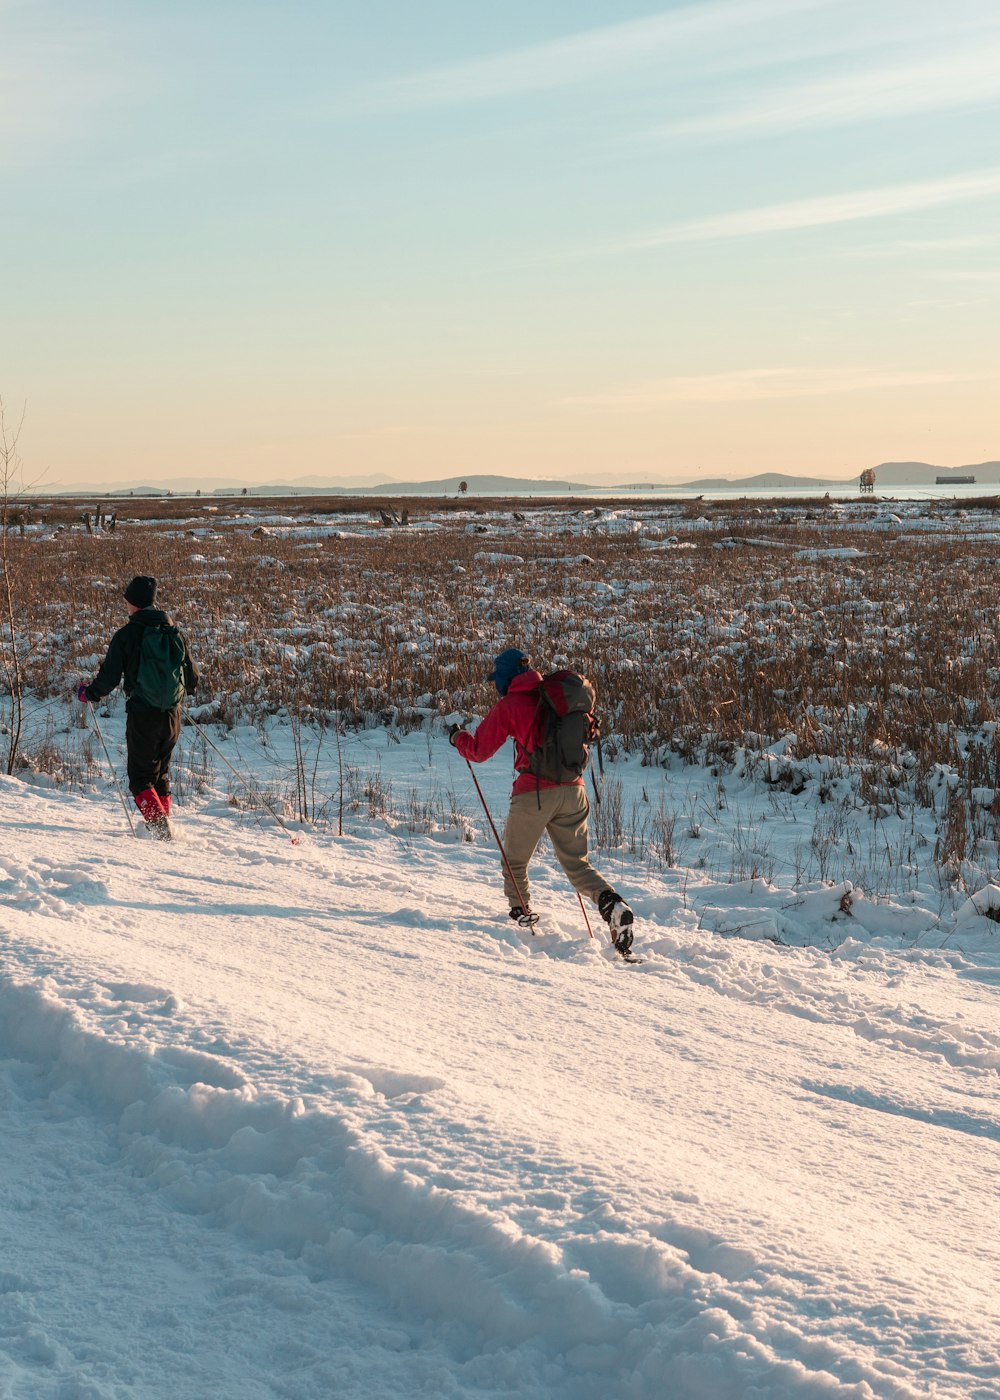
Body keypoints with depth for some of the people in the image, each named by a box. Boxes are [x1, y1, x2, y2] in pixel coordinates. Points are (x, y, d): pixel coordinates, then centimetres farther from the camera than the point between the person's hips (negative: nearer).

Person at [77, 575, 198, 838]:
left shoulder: (126, 635, -8)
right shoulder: (173, 633, 6)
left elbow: (109, 677, -6)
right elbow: (192, 678, 11)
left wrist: (88, 694, 13)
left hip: (142, 715, -4)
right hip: (173, 715, 5)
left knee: (140, 776, 3)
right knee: (161, 773, 20)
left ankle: (158, 824, -15)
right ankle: (164, 823, 16)